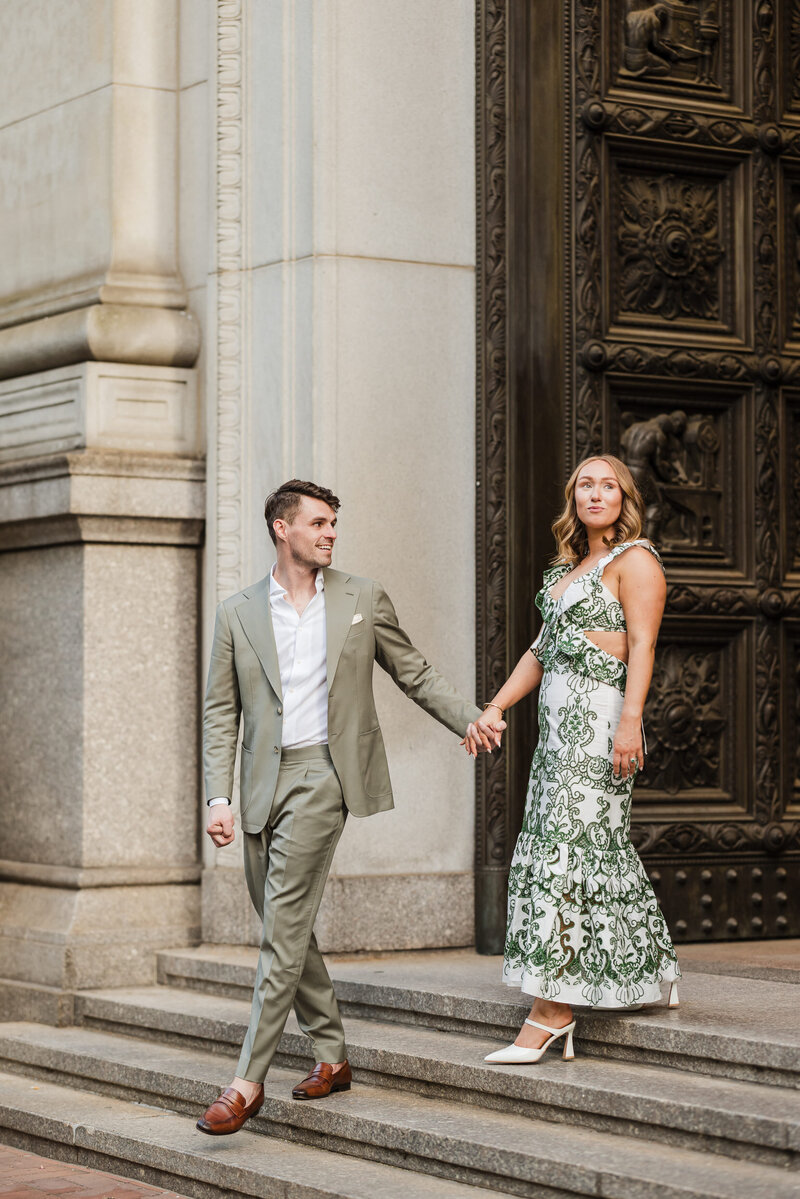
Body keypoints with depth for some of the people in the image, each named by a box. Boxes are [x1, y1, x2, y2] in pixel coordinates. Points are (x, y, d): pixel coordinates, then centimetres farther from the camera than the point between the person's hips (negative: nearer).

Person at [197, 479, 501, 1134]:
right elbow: (222, 713, 9)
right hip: (263, 782, 4)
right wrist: (219, 797, -1)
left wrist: (471, 717, -2)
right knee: (285, 929, 9)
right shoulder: (238, 613, 9)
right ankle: (332, 1055, 24)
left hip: (322, 773, -3)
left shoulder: (362, 598, 7)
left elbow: (415, 673, 13)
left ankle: (248, 1082, -11)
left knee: (284, 929, -11)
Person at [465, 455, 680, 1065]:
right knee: (600, 851, 9)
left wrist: (630, 720, -24)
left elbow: (641, 646, -14)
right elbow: (542, 650, 23)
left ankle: (553, 1012, -10)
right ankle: (652, 976, 19)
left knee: (565, 850, -11)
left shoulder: (635, 559, -4)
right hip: (559, 721, 9)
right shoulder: (569, 566, 22)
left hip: (598, 718, -9)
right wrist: (495, 709, 16)